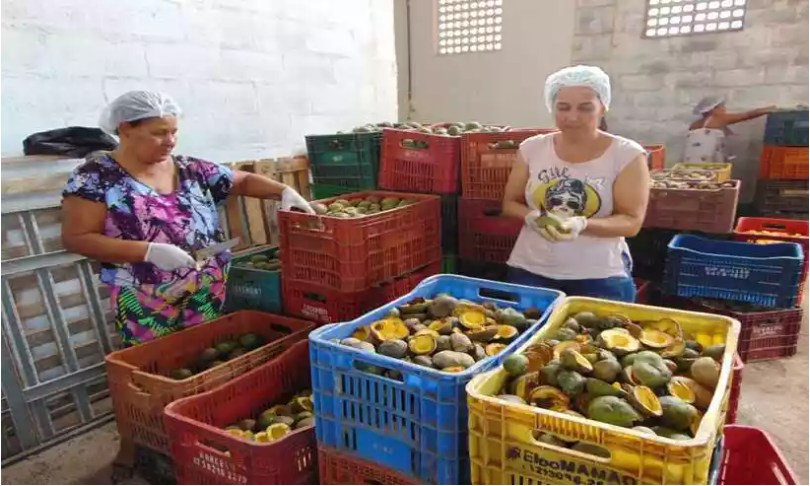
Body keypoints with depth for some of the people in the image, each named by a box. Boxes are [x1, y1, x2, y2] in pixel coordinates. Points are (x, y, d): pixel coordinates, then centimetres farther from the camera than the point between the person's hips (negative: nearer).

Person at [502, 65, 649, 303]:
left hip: (600, 277, -1)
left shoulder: (626, 155, -6)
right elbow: (510, 203, 7)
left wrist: (583, 224, -26)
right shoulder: (532, 148, 0)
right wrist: (532, 218, -16)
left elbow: (632, 221, -7)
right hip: (531, 270, 2)